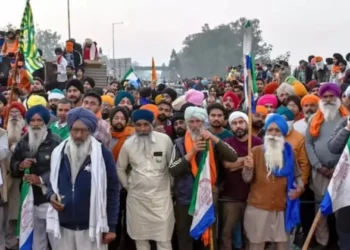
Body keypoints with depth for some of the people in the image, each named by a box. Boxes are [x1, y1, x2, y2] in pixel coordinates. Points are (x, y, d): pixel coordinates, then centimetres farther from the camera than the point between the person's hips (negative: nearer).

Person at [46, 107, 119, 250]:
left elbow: (112, 191, -4)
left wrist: (111, 226, -5)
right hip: (63, 226, 4)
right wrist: (51, 195, -6)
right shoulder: (59, 153, 5)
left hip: (91, 227, -4)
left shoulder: (102, 154, -7)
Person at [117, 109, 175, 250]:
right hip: (137, 197, 2)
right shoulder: (128, 144, -1)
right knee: (141, 238, 11)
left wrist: (171, 185, 6)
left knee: (164, 239, 1)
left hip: (161, 195, -2)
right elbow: (120, 169, 12)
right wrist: (128, 186, 9)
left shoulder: (165, 140, -7)